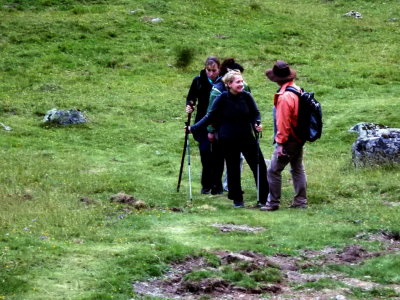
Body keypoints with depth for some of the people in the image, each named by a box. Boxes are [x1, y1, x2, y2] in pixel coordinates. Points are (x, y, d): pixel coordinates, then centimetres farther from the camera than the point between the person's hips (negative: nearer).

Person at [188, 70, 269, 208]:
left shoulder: (246, 96, -6)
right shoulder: (222, 99, -10)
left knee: (259, 166, -1)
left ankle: (264, 198, 9)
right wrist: (193, 128, -2)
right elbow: (210, 116, -3)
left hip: (247, 137, 2)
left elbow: (255, 113, 3)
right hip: (229, 140, -2)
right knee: (233, 170, 8)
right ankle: (237, 199, 22)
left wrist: (257, 123, -19)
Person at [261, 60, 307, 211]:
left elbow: (283, 123, -22)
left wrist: (281, 143, -16)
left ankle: (273, 203, 4)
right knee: (298, 169, 16)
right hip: (299, 139, 9)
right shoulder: (298, 90, 5)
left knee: (273, 171, -1)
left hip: (289, 140, -9)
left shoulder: (284, 97, -23)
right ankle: (300, 201, 21)